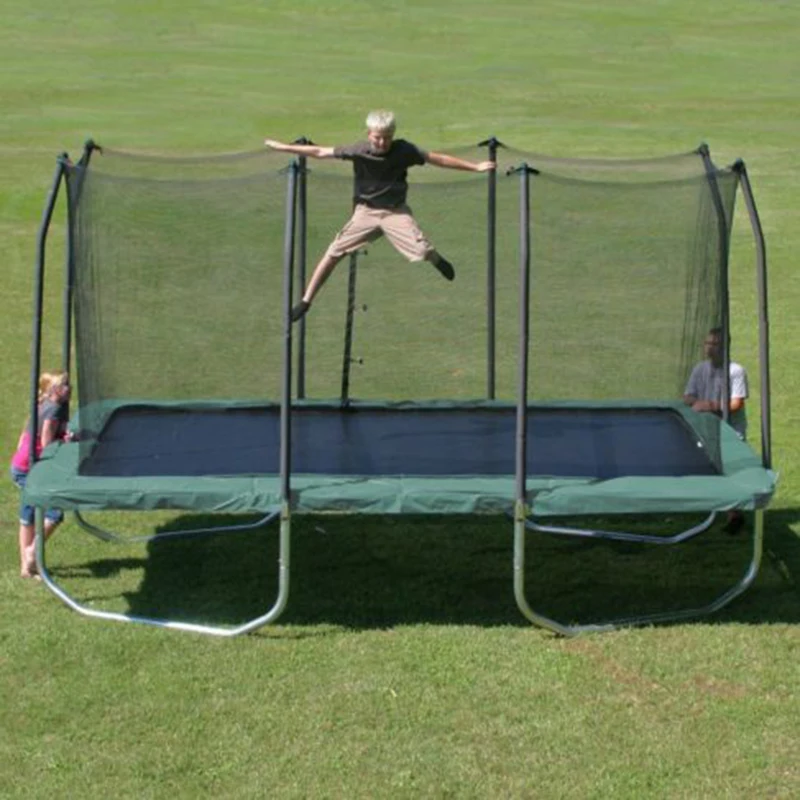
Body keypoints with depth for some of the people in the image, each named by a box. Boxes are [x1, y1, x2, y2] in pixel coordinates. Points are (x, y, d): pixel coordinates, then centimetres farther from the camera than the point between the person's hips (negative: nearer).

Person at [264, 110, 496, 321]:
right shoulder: (358, 151, -12)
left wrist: (475, 166, -9)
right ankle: (306, 301, 3)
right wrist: (284, 147, -5)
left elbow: (438, 159, -9)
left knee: (423, 250, -19)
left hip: (396, 211, -1)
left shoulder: (404, 150, -13)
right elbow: (320, 152, -6)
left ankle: (440, 262, 20)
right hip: (366, 211, 1)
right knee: (333, 253, -8)